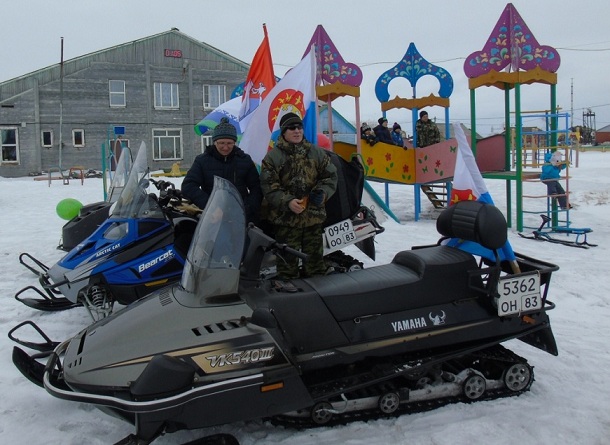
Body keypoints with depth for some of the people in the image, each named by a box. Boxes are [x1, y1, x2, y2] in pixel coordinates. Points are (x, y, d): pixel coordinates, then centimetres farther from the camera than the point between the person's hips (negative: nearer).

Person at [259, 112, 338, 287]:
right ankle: (285, 279, 14)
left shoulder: (317, 152, 8)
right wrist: (287, 202, -19)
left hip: (314, 213, 4)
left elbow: (331, 176, 11)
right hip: (286, 216, -3)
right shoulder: (273, 156, -2)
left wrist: (322, 192, -9)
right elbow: (268, 186, -7)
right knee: (288, 254, 2)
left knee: (314, 253, 14)